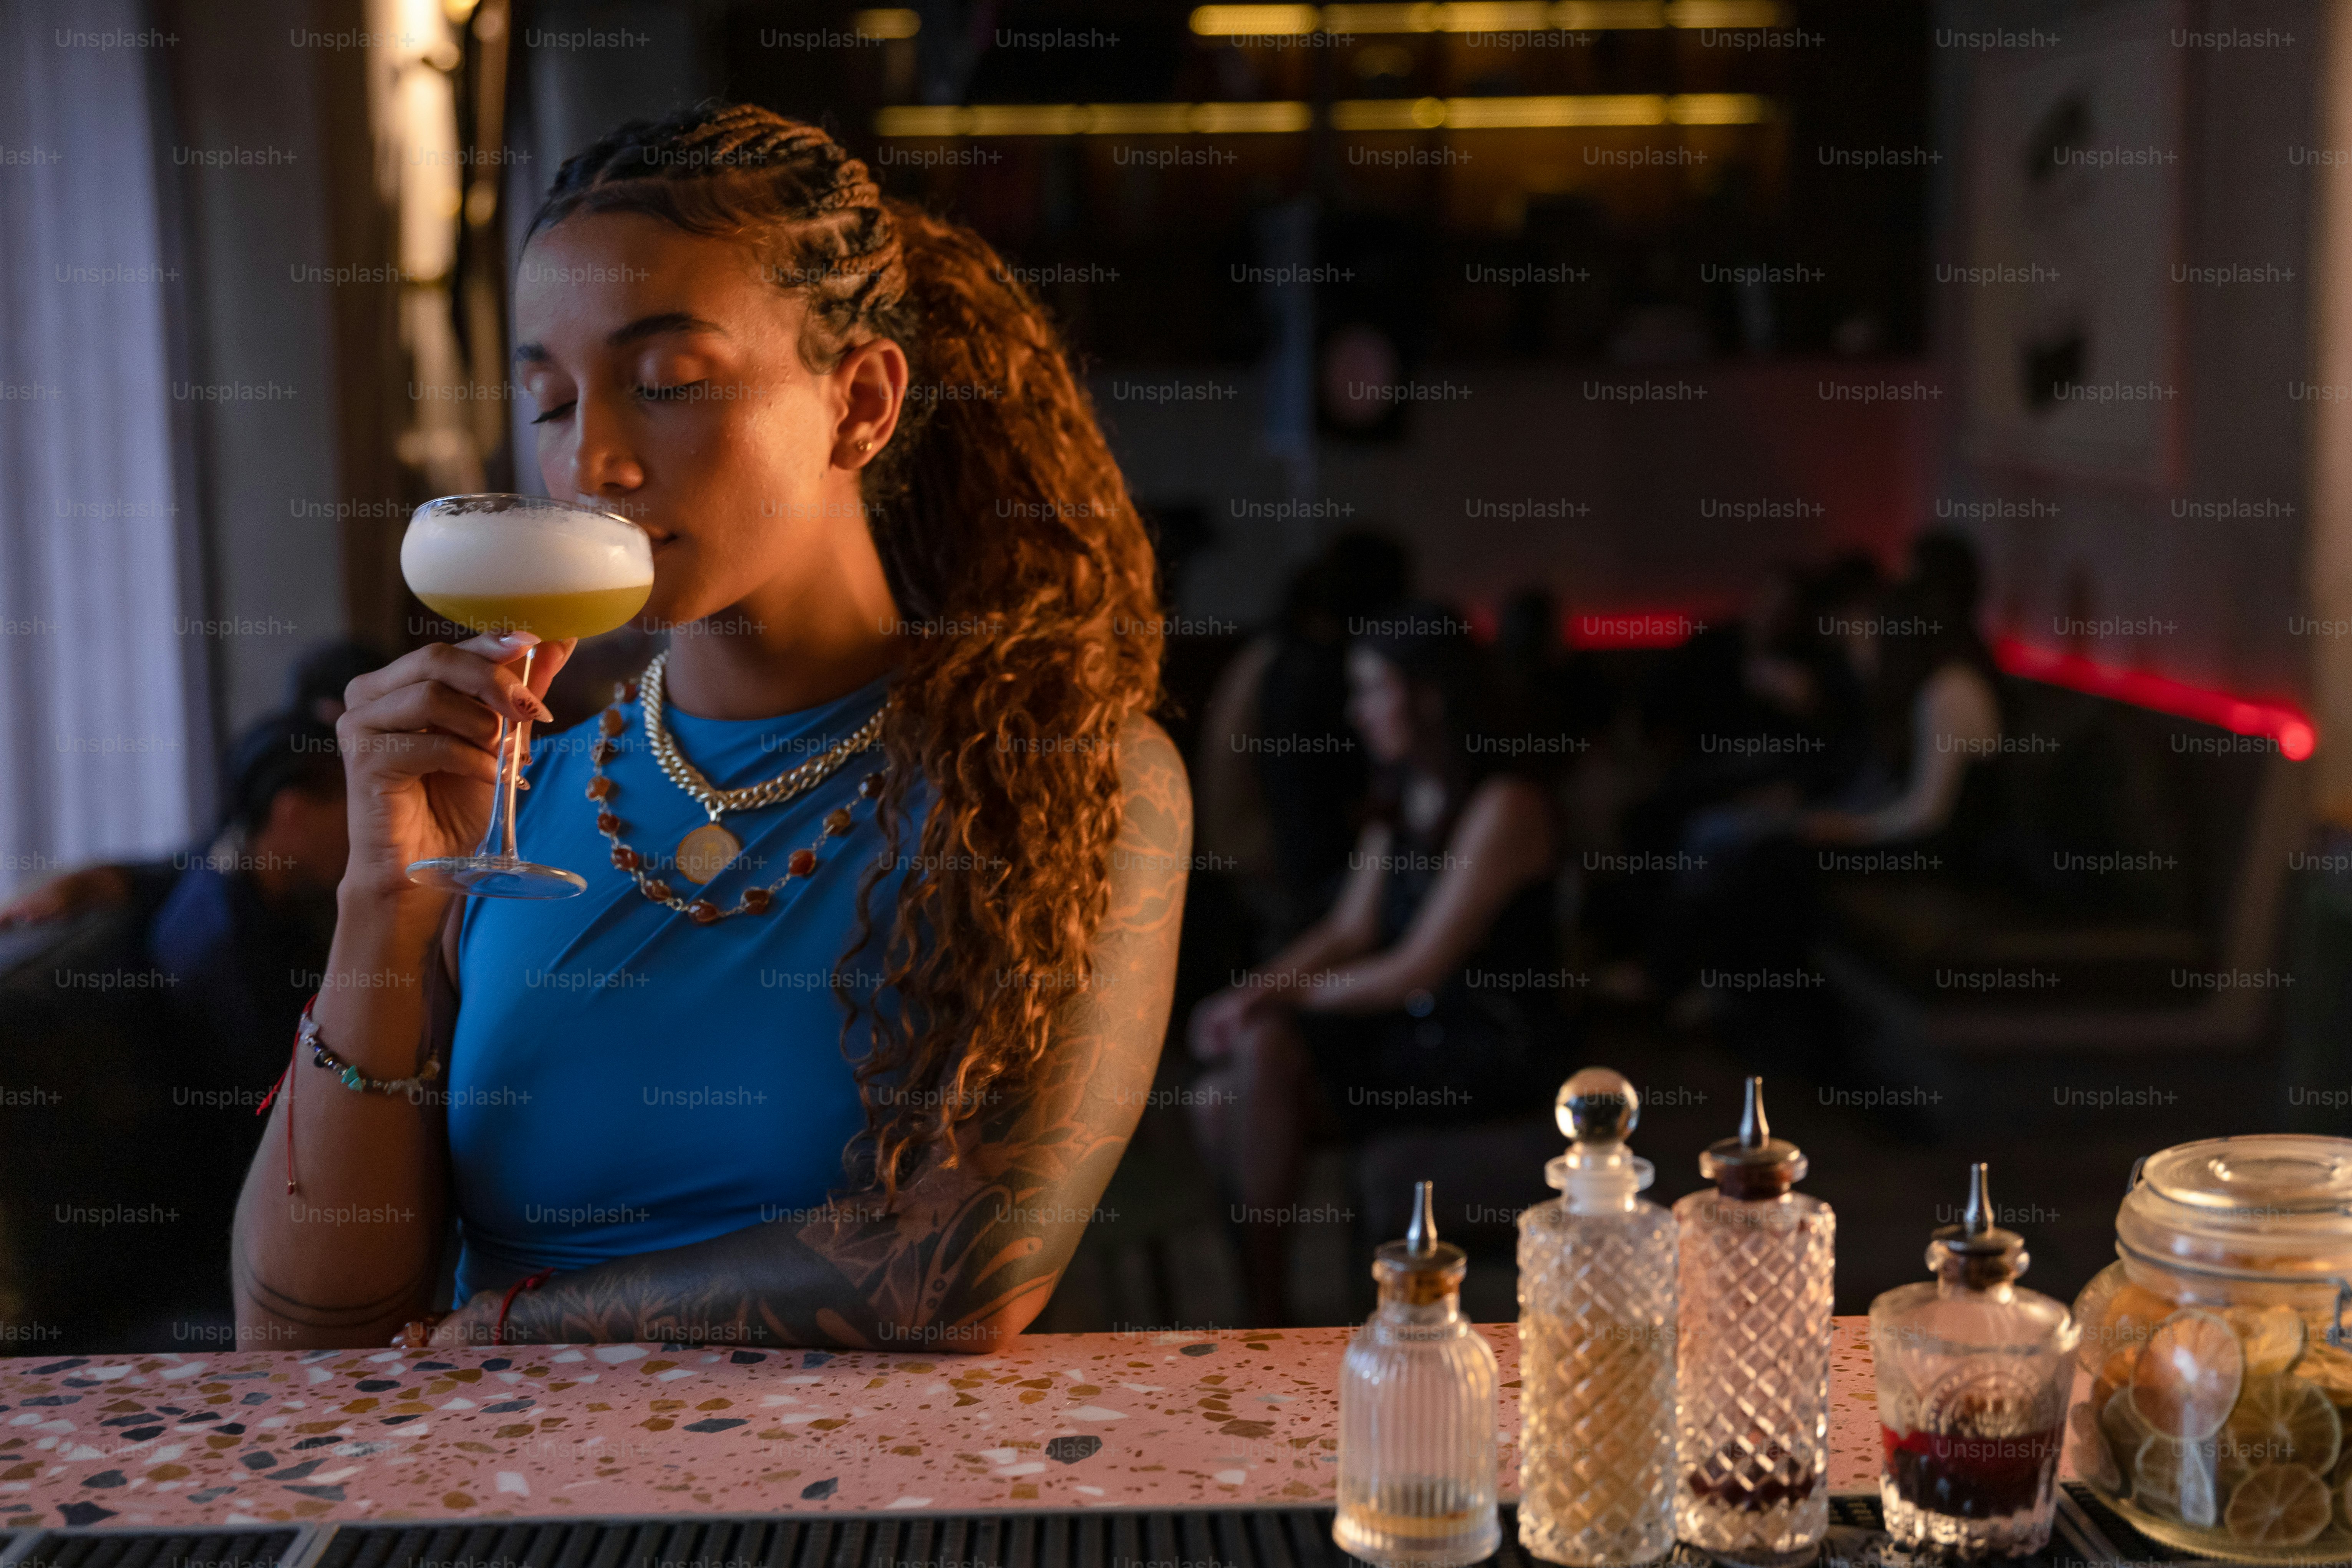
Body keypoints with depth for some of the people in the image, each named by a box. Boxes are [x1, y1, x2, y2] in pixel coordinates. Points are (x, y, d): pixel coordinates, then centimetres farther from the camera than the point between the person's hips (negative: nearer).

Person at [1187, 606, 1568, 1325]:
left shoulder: (1503, 806, -15)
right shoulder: (1399, 797, 13)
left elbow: (1418, 968, -18)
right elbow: (1349, 929, 8)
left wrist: (1280, 997, -13)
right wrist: (1253, 990, -8)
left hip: (1495, 1051, -8)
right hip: (1410, 1025, 8)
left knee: (1265, 1049, -26)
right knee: (1216, 1102, -14)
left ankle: (1268, 1309, -15)